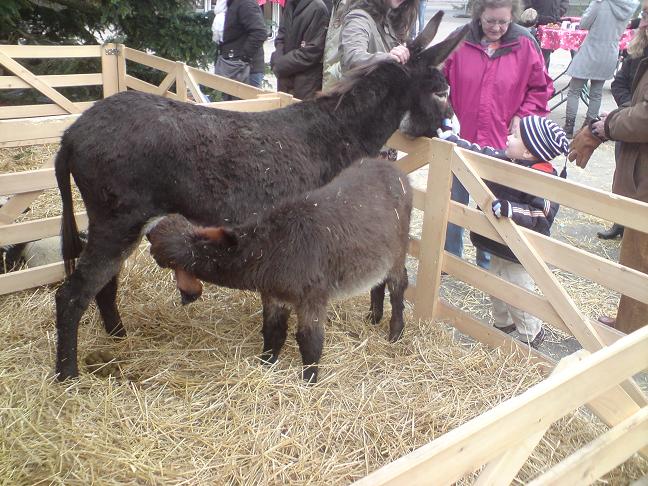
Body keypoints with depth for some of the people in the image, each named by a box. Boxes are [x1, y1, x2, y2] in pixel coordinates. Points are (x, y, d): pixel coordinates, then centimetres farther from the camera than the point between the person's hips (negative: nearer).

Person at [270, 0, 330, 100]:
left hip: (307, 83, -7)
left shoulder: (318, 8, -16)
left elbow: (311, 52, -19)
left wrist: (280, 66, -13)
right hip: (285, 78, 7)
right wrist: (277, 61, -6)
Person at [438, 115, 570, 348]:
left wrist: (509, 209, -41)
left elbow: (542, 215, -31)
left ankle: (532, 335, 27)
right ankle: (503, 323, 45)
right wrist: (449, 137, 9)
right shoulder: (505, 161, -2)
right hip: (499, 247, 9)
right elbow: (479, 153, 8)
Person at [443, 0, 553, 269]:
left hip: (502, 145, -1)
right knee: (455, 202, 14)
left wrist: (522, 116, -4)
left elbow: (540, 87, 6)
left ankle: (486, 265, 28)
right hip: (462, 139, 1)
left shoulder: (525, 44, -5)